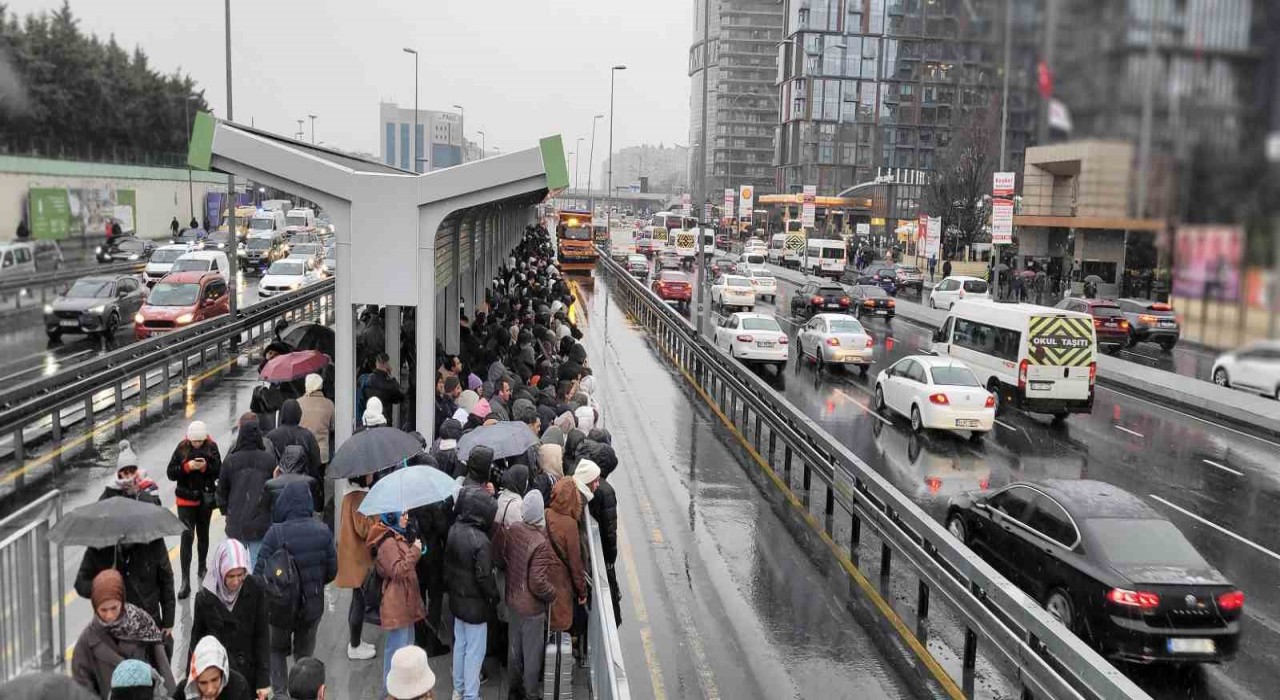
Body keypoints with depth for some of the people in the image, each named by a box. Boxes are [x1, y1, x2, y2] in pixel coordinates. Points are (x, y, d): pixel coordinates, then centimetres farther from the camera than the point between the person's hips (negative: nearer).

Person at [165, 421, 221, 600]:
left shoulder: (212, 448, -6)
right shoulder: (182, 448, -8)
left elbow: (219, 471, -6)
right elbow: (171, 473, -8)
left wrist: (206, 467, -24)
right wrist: (187, 466, -23)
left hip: (206, 498, 2)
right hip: (186, 499, -1)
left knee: (203, 534, 20)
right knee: (187, 536, -7)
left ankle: (202, 566, 43)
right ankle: (185, 581, -6)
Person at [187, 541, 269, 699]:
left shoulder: (255, 590, -13)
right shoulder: (205, 597, -11)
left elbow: (262, 636, -7)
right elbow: (196, 639, 1)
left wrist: (264, 679, -8)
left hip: (248, 672, 0)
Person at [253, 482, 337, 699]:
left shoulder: (275, 533, -23)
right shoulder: (323, 532, -13)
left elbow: (260, 573, -19)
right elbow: (332, 571, -5)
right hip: (313, 605, 2)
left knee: (277, 649, 24)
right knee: (305, 652, 23)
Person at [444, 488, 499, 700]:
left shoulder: (454, 530, -5)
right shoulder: (480, 541, -28)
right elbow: (484, 577, -22)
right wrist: (494, 597, -6)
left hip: (457, 597, 8)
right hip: (475, 603, -8)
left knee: (459, 644, 21)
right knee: (474, 651, 5)